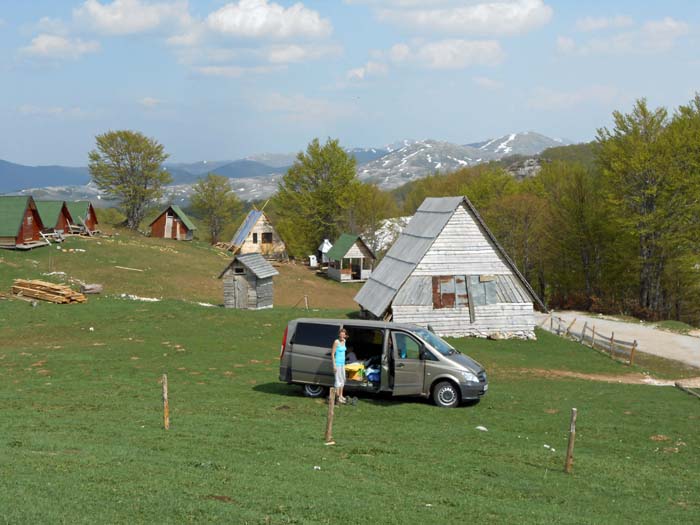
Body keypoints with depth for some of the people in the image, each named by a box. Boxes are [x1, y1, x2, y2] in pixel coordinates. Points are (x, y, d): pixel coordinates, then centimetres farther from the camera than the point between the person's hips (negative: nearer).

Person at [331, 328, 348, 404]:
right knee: (338, 380, -6)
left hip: (342, 363, 9)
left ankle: (341, 395, 28)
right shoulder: (336, 342, -15)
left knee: (343, 379, 16)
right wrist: (334, 365, -19)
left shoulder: (344, 341, 8)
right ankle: (338, 397, -2)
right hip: (337, 363, -9)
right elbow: (332, 353, -16)